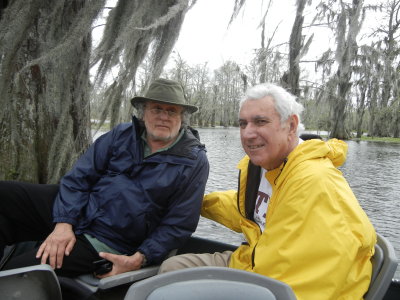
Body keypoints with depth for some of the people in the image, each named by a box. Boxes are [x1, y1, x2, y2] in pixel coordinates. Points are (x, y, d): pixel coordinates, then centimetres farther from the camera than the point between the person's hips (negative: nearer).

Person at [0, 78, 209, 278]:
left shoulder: (194, 162, -8)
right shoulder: (122, 135, 2)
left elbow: (179, 224, -8)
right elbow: (79, 177, 1)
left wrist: (138, 260, -18)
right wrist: (64, 222, -13)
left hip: (105, 245, -5)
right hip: (74, 209, 5)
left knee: (18, 270, -21)